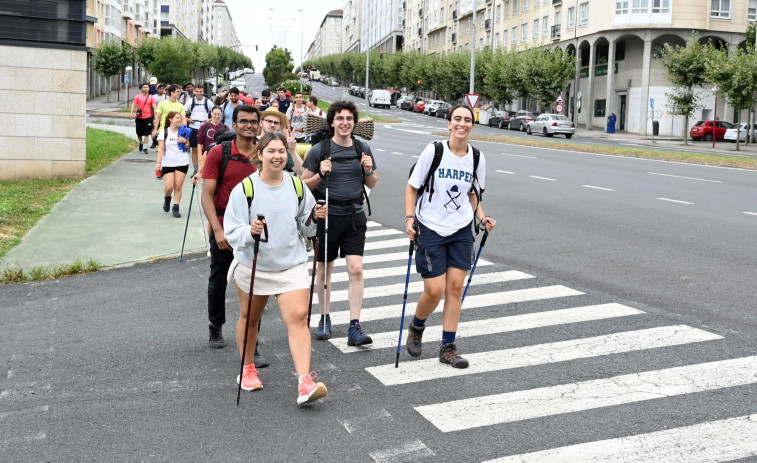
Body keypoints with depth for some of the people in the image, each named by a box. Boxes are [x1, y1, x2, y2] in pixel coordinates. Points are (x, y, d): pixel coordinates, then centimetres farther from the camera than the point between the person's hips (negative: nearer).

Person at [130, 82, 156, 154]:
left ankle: (145, 147, 2)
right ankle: (141, 142, 38)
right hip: (139, 118, 1)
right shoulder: (138, 97, 3)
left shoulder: (151, 97, 3)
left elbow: (154, 107, 0)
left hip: (148, 117, -1)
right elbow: (133, 105, -1)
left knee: (146, 133, -3)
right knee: (139, 133, 10)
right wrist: (131, 113, -17)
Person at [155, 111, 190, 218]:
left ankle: (175, 208, 9)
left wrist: (185, 141, -6)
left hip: (182, 162, 2)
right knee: (169, 187, -10)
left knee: (178, 187, -2)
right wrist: (158, 163, -10)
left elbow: (188, 147, 16)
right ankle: (167, 199, 23)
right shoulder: (164, 132, 1)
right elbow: (161, 149, -1)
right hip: (167, 163, -2)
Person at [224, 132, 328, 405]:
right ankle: (248, 369, 39)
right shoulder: (244, 189, -9)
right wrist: (250, 231, -33)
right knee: (249, 318, 15)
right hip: (253, 266, -1)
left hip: (292, 264, 1)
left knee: (298, 318, -12)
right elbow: (232, 231, -12)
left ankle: (305, 383, -16)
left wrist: (315, 218, -8)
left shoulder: (297, 186, 3)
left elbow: (305, 226, 13)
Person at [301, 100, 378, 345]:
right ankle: (325, 319, 29)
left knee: (356, 269, -8)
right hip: (327, 215, -1)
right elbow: (304, 185, -1)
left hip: (354, 217, 2)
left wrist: (368, 171, -7)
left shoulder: (363, 149, 4)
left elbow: (372, 185, 14)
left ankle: (354, 327, -5)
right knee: (324, 269, 11)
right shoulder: (319, 150, -5)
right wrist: (320, 174, -19)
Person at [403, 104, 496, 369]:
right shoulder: (434, 151, -10)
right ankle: (416, 328, 27)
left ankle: (448, 347, 13)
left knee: (455, 287, 2)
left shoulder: (477, 158, 2)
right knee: (434, 291, -4)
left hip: (461, 230, 4)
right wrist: (410, 217, -13)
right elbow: (412, 187, -2)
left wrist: (482, 218, -1)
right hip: (430, 229, -4)